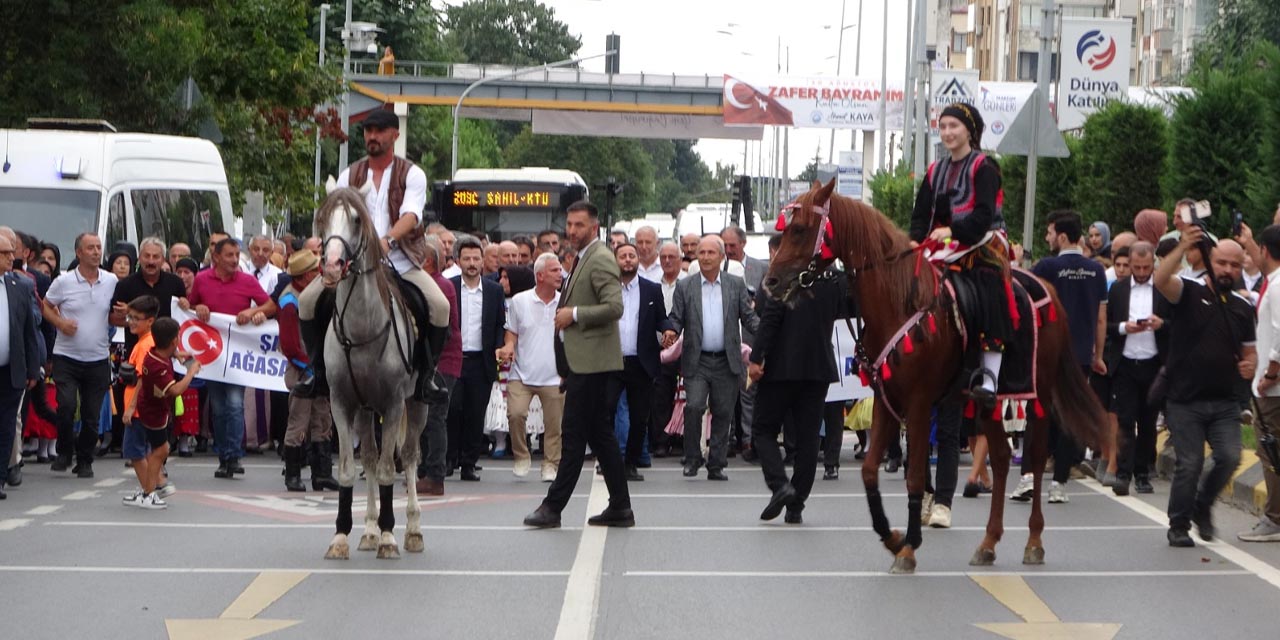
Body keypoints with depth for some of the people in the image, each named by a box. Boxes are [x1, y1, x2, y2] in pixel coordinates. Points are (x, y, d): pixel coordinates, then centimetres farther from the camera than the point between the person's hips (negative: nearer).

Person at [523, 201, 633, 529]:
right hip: (580, 360, 11)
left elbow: (614, 307, -23)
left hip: (590, 360, -11)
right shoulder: (582, 259, 19)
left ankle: (553, 507, -8)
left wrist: (573, 314, -17)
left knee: (573, 434, -8)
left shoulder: (600, 259, -12)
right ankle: (620, 507, 14)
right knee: (600, 434, 11)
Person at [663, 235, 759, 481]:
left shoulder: (736, 284, 7)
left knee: (723, 414, 4)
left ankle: (716, 465, 12)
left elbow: (748, 317, 5)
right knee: (694, 406, -16)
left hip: (727, 361, 1)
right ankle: (692, 458, 0)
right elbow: (676, 318, 5)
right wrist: (671, 331, -17)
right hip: (697, 361, -1)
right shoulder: (685, 286, 6)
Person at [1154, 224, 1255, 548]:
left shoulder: (1242, 308, 13)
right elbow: (1161, 280, -23)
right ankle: (1179, 525, 13)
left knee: (1230, 457, -10)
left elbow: (1249, 351, 22)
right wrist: (1183, 247, -35)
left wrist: (1250, 365, -2)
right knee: (1189, 464, -4)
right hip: (1185, 401, -4)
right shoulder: (1190, 292, -2)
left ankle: (1202, 505, 17)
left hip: (1224, 402, 4)